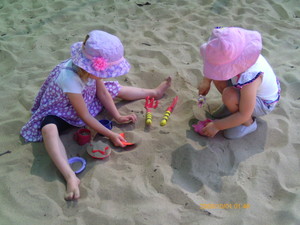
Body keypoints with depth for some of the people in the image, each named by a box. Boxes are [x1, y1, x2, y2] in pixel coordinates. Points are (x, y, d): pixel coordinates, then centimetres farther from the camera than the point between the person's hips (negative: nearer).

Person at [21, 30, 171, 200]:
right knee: (49, 130, -40)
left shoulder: (90, 67, -21)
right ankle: (71, 177, -54)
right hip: (58, 112, -7)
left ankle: (154, 92, 26)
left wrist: (118, 117, -5)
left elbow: (102, 93, -3)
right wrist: (111, 135, -26)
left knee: (118, 89, 4)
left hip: (84, 100, 7)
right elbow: (85, 117, -30)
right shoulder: (69, 78, -40)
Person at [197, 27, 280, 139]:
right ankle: (233, 106, 12)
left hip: (263, 103, -7)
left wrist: (217, 126, -23)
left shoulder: (249, 79, -43)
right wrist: (206, 80, -10)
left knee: (229, 95, -34)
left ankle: (248, 124, -5)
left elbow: (244, 115, -32)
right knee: (216, 75, -9)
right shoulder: (234, 54, -26)